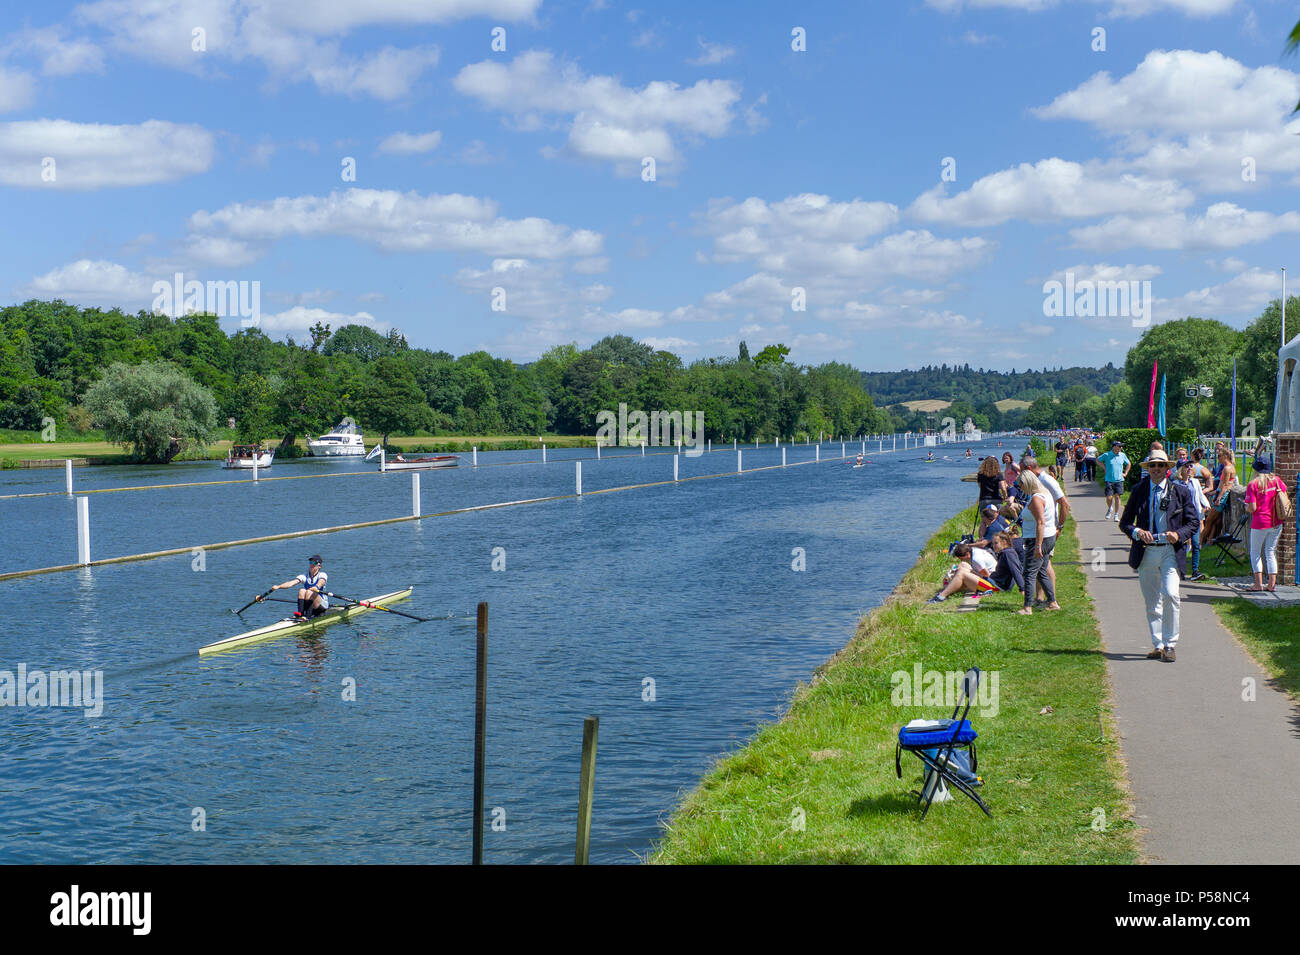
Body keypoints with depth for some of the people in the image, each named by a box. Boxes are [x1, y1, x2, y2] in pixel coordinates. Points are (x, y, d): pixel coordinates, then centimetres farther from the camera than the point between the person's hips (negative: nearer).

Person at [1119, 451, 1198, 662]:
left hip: (1170, 551, -2)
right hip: (1145, 552, 2)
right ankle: (1157, 645, 19)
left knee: (1170, 595, -18)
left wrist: (1178, 534, -12)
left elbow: (1192, 522, 8)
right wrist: (1137, 532, -12)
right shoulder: (1138, 491, 7)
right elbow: (1124, 522, 10)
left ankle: (1169, 645, -8)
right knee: (1152, 603, 8)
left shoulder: (1180, 491, 4)